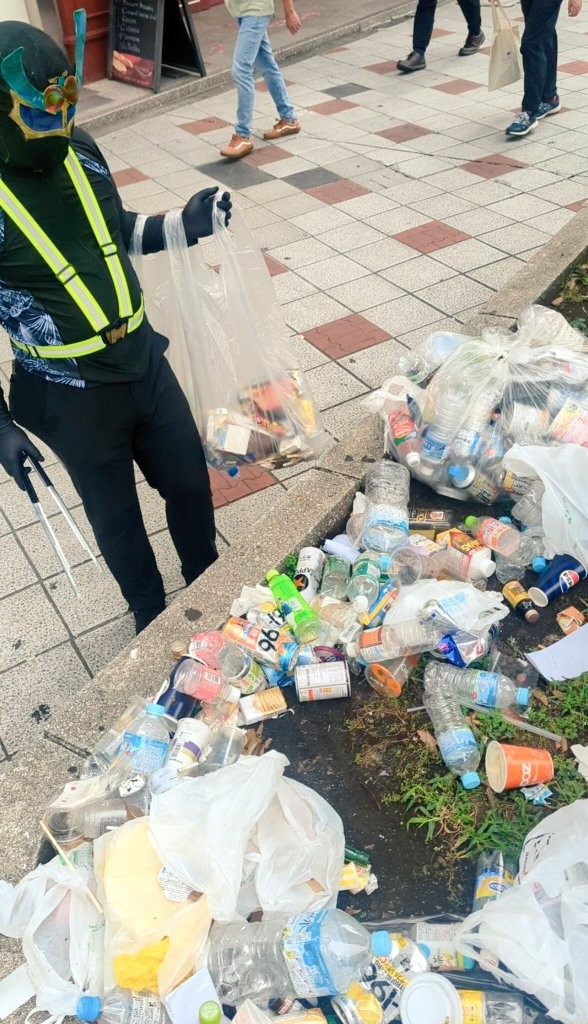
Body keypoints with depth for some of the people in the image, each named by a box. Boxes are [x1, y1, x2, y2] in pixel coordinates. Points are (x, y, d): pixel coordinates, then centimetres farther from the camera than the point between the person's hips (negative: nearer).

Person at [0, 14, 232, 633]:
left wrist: (180, 227, -4)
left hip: (144, 362, 5)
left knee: (190, 481, 18)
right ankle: (153, 616, 43)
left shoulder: (78, 150, -3)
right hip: (71, 398, -5)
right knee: (116, 518, 15)